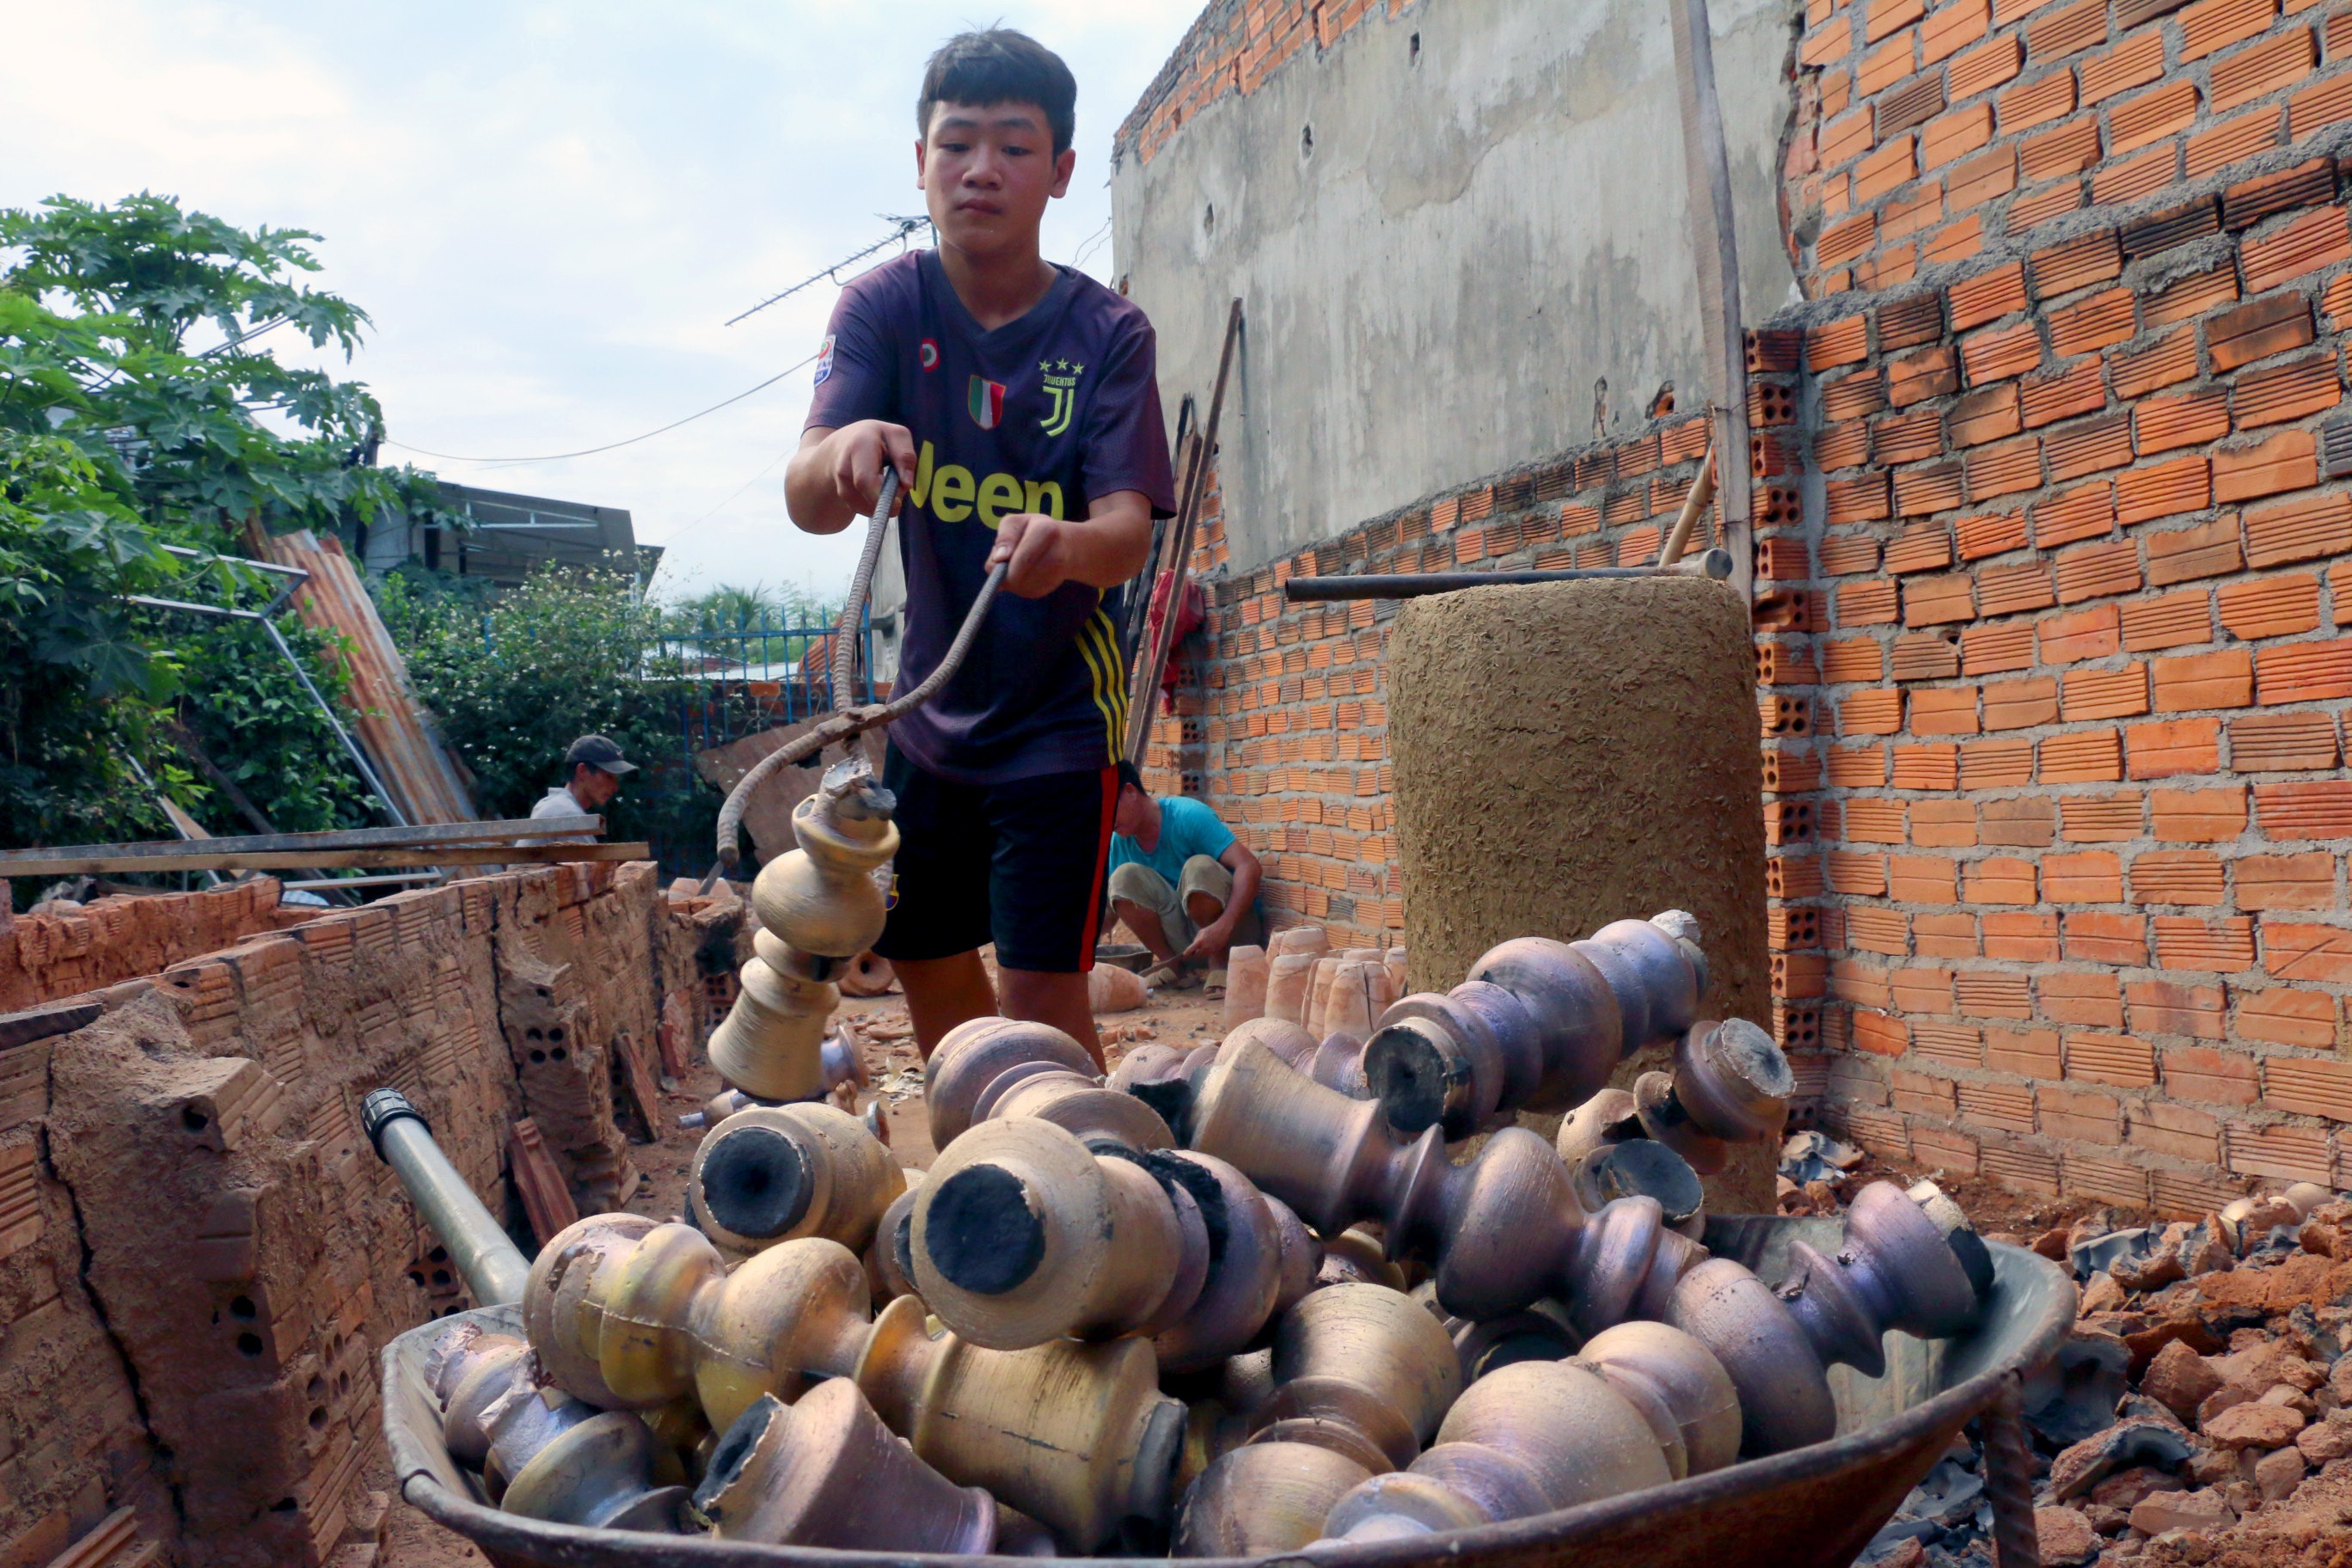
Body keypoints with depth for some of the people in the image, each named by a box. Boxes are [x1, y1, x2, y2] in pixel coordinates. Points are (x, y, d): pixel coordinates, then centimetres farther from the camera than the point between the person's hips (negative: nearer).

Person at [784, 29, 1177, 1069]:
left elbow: (1128, 532, -23)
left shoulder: (1106, 333, -12)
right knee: (931, 979, 16)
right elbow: (807, 503, -21)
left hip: (1059, 714, -3)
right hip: (933, 706, 4)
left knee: (1039, 1001, -9)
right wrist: (841, 450, -45)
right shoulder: (886, 306, -7)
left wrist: (1063, 545, -47)